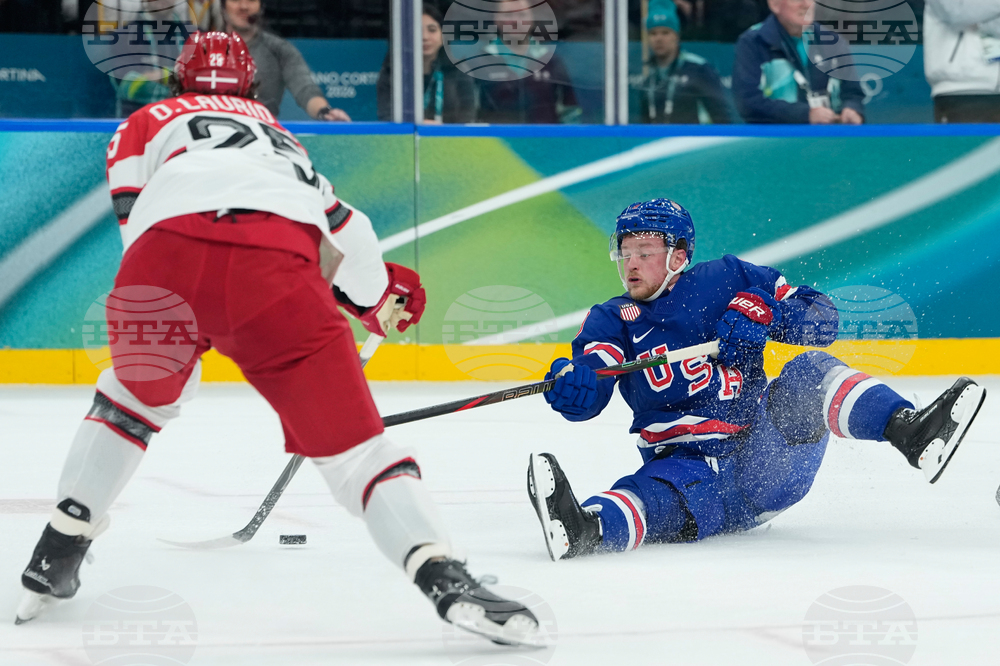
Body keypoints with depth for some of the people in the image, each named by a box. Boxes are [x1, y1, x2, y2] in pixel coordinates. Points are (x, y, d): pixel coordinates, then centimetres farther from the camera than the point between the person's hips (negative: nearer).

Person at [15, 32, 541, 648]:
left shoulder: (148, 122, 36)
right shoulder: (280, 136, 43)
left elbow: (133, 211, 21)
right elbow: (344, 231, 44)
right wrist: (379, 299, 63)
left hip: (163, 256, 0)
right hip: (277, 266, 0)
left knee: (136, 395, 31)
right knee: (348, 439, 2)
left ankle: (58, 552, 30)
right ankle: (444, 577, -17)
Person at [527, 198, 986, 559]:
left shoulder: (726, 280, 8)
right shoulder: (611, 321, 8)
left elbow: (822, 317, 7)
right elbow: (587, 397, -11)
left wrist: (760, 312, -12)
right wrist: (573, 383, -35)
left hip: (767, 455, 1)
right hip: (690, 468, -1)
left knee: (809, 375, -22)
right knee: (652, 494, -34)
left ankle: (910, 432, -42)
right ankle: (584, 529, -68)